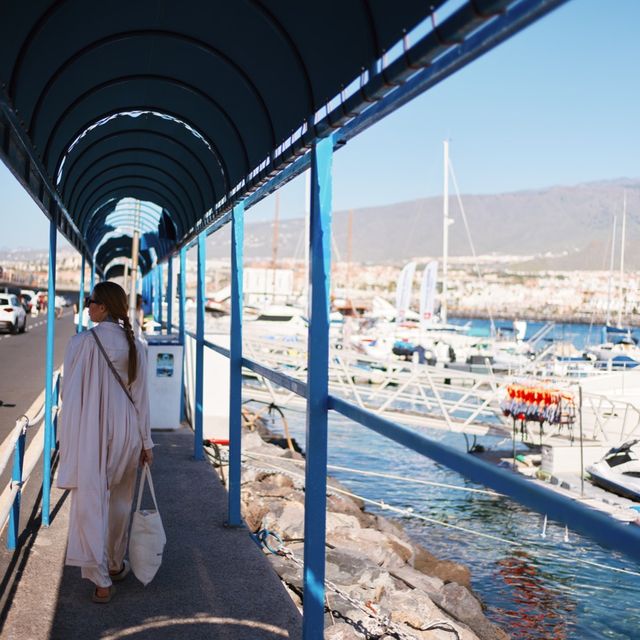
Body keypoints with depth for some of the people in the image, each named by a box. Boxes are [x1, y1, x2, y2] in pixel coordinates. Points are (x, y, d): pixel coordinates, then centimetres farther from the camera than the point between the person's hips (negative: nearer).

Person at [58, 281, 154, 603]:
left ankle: (102, 581, -3)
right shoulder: (134, 345, -3)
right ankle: (116, 564, 33)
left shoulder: (81, 342, -13)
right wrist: (146, 441, 6)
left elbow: (68, 391, -6)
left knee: (91, 503, 1)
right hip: (125, 431, 4)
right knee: (119, 501, 20)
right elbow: (141, 395, -1)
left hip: (90, 432, -3)